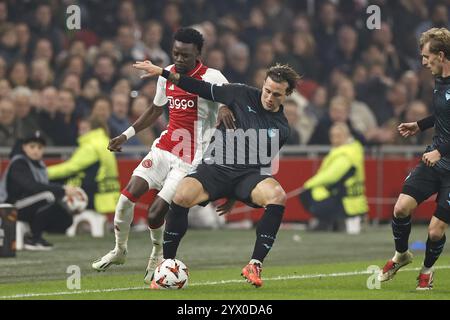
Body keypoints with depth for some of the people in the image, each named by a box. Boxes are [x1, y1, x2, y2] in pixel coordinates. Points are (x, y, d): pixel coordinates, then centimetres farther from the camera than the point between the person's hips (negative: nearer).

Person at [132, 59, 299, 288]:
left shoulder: (281, 129, 9)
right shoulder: (242, 95, 6)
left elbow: (261, 164, 13)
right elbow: (204, 90, 10)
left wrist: (235, 197, 8)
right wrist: (162, 72, 6)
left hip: (247, 174, 1)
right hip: (215, 166, 0)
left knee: (278, 196, -32)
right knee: (182, 196, -30)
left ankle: (255, 265, -26)